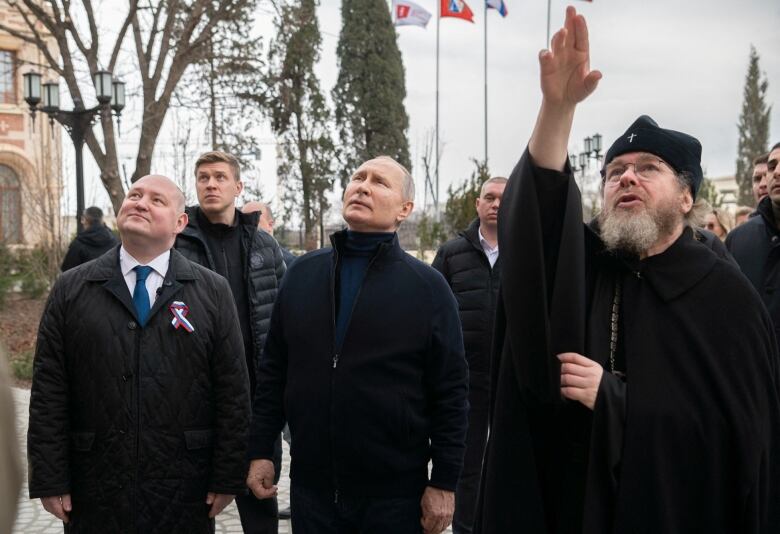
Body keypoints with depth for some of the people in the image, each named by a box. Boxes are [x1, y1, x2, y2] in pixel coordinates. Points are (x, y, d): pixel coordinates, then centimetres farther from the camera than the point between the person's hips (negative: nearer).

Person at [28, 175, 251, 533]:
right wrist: (49, 482, -3)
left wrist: (228, 478, -2)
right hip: (94, 494, 1)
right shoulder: (71, 289, 4)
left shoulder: (213, 292, 2)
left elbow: (233, 391, 0)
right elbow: (48, 393, 1)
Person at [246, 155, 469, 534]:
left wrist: (444, 482, -6)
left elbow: (450, 392, -4)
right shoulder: (302, 273, 5)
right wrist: (260, 451, 7)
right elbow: (273, 371, 9)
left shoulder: (428, 287, -5)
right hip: (310, 485, 3)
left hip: (395, 492, -2)